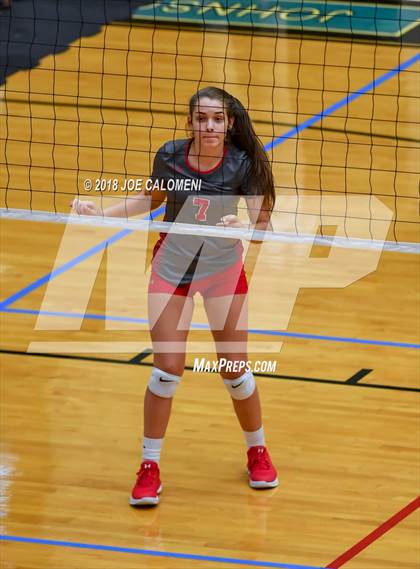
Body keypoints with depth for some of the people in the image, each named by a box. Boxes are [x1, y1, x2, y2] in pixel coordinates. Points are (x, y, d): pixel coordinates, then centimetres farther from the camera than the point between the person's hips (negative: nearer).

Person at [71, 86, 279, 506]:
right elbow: (153, 198, 5)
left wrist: (243, 226, -38)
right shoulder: (170, 156, -15)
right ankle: (149, 468, 10)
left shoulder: (243, 164, -21)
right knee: (166, 369, -3)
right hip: (172, 267, 1)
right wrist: (100, 212, -3)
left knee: (235, 370, 6)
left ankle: (257, 452, 31)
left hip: (223, 270, -1)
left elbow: (262, 224, -17)